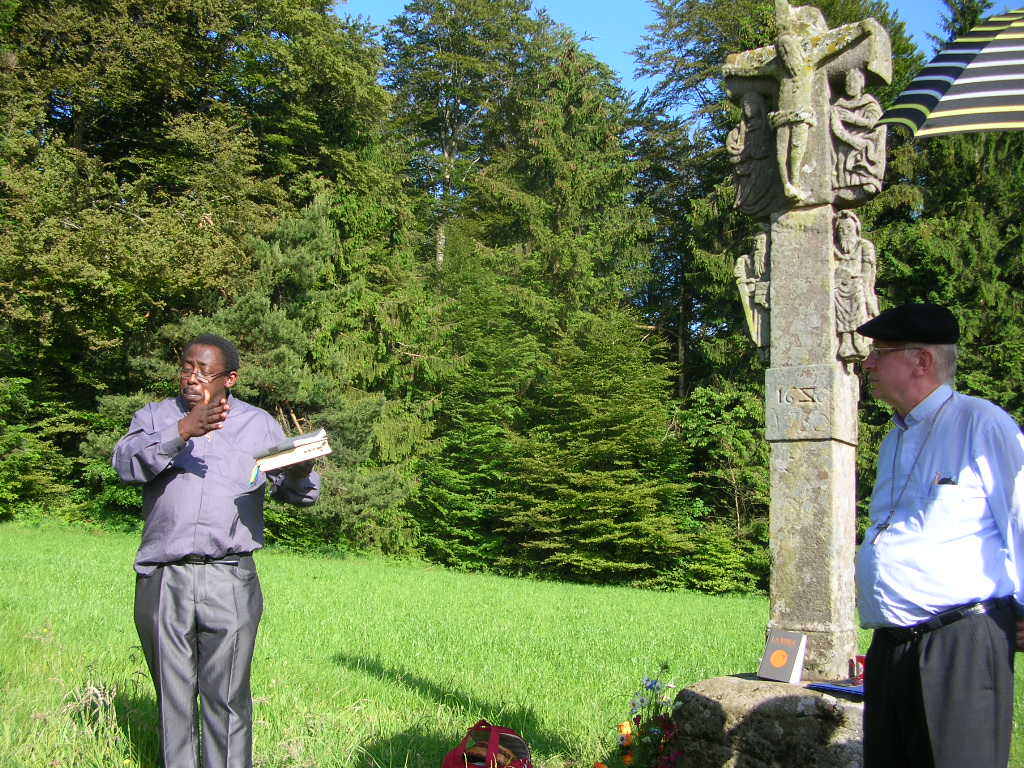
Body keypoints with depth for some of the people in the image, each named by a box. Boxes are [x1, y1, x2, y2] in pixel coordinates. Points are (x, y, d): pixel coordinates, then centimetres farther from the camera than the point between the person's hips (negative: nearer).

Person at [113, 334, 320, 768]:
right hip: (163, 580, 1)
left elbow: (295, 493, 10)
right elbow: (127, 464, -9)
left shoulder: (259, 424, 13)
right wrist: (181, 432, -24)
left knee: (227, 697, -3)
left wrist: (301, 473, -14)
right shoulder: (155, 417, 12)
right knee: (172, 696, 8)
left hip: (229, 582, -1)